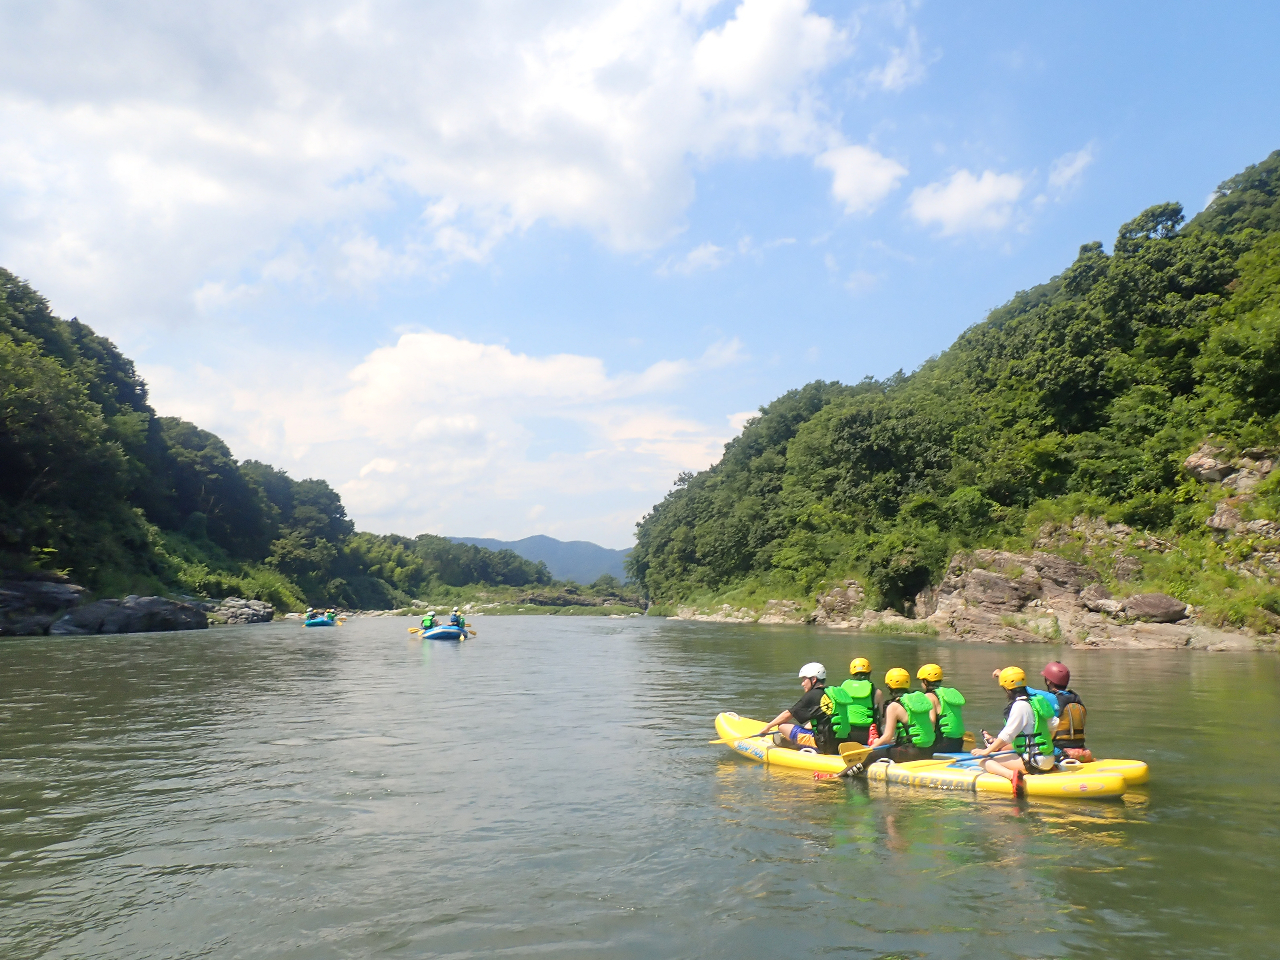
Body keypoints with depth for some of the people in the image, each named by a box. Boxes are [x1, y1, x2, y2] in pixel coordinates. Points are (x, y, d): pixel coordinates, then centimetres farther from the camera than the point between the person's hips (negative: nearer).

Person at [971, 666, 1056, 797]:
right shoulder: (1035, 700, 7)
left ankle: (1012, 775, -37)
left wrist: (987, 751, -10)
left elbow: (1008, 734, -17)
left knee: (986, 762, -22)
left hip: (1034, 762, -10)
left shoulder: (1020, 705, -16)